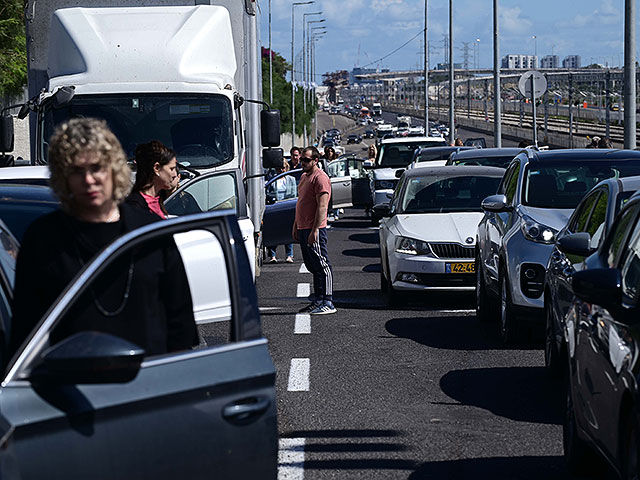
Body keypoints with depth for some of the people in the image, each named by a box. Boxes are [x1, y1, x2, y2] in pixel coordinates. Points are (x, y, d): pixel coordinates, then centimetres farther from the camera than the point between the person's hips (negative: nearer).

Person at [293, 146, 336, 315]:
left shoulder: (320, 178, -12)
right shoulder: (304, 177, 19)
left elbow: (322, 206, -18)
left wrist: (315, 230, -23)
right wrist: (296, 226, 22)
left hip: (314, 230, -10)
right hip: (303, 229, 10)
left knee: (321, 266, -8)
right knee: (312, 266, 13)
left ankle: (328, 303, -8)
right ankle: (318, 301, 18)